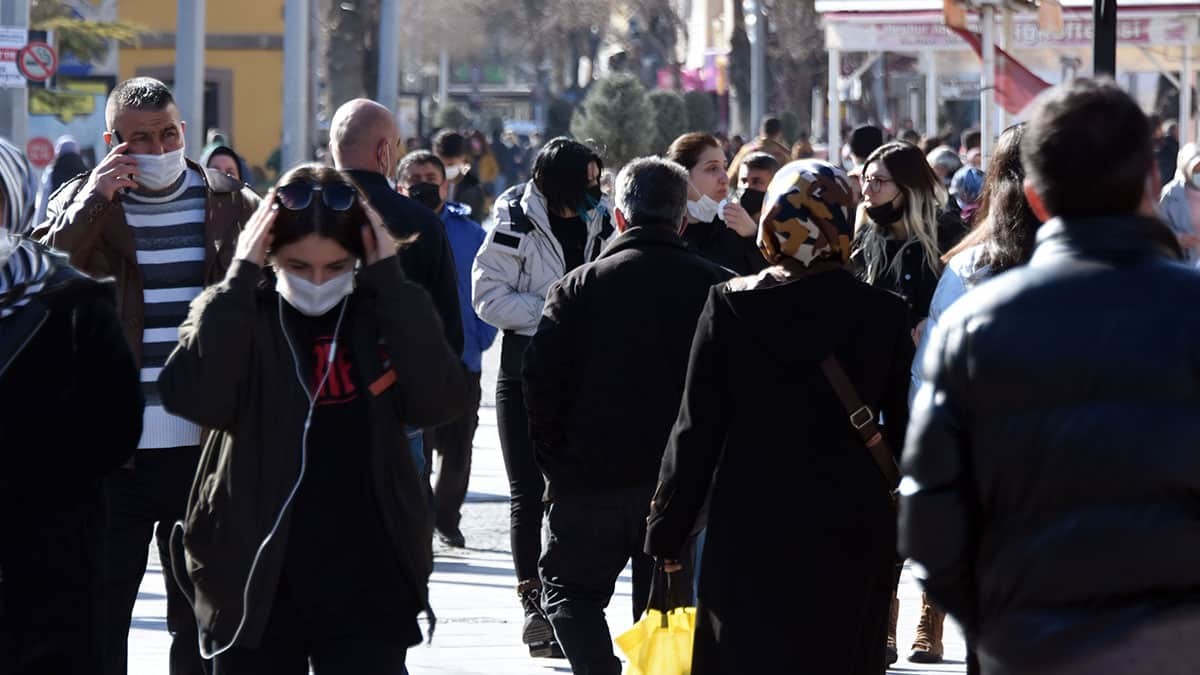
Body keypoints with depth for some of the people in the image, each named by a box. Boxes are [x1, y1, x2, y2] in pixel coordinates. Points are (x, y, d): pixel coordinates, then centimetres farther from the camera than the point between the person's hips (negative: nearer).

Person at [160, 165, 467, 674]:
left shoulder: (387, 312, 3)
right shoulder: (235, 315, -1)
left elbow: (438, 402, -14)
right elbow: (196, 399, -19)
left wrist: (389, 277, -14)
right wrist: (240, 276, -18)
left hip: (367, 589, 0)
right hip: (256, 587, 0)